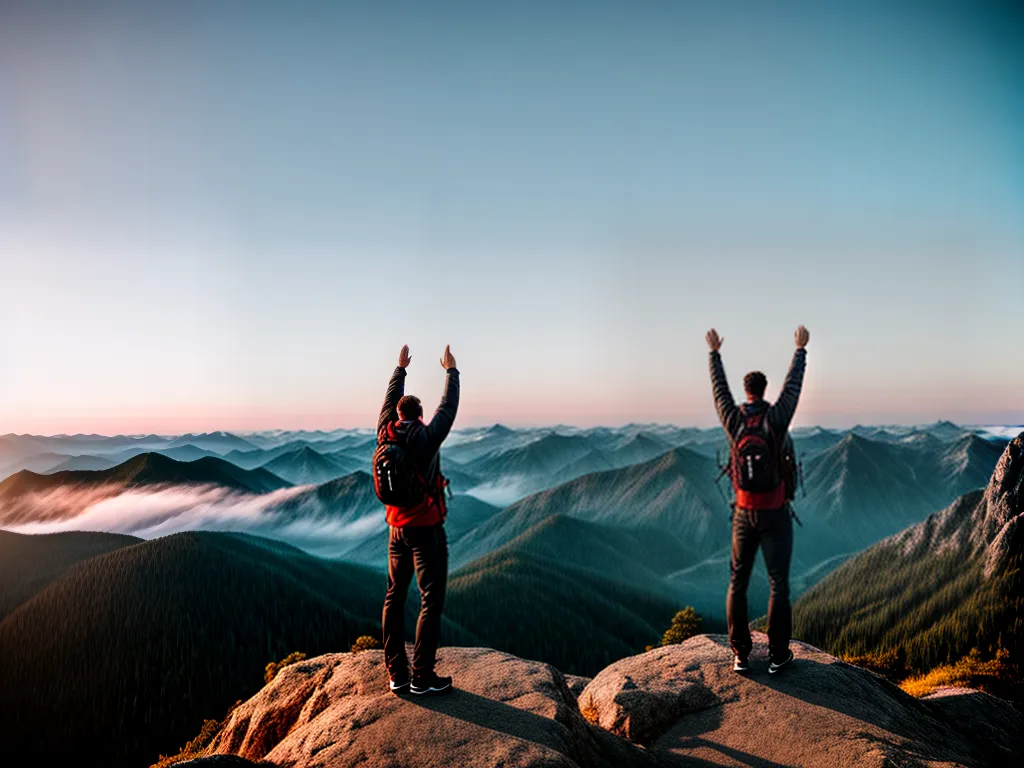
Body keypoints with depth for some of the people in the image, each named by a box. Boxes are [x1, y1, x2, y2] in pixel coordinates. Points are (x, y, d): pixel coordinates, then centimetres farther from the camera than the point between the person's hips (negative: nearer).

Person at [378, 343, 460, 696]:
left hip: (397, 529, 7)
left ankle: (396, 674, 15)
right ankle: (422, 677, -1)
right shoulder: (425, 437, -14)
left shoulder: (386, 435, 0)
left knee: (394, 598, 11)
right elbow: (448, 407, -3)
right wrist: (451, 370, 10)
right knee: (431, 601, -2)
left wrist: (400, 369, 29)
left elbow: (390, 402, 17)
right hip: (426, 530, -6)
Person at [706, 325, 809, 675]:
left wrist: (715, 353, 25)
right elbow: (793, 385, 3)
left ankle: (741, 655, 10)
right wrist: (801, 349, 18)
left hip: (744, 514, 2)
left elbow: (718, 389, 11)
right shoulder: (776, 417, -12)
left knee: (738, 583, 9)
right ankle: (778, 655, 10)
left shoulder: (733, 419, -7)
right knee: (778, 584, 5)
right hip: (775, 515, -2)